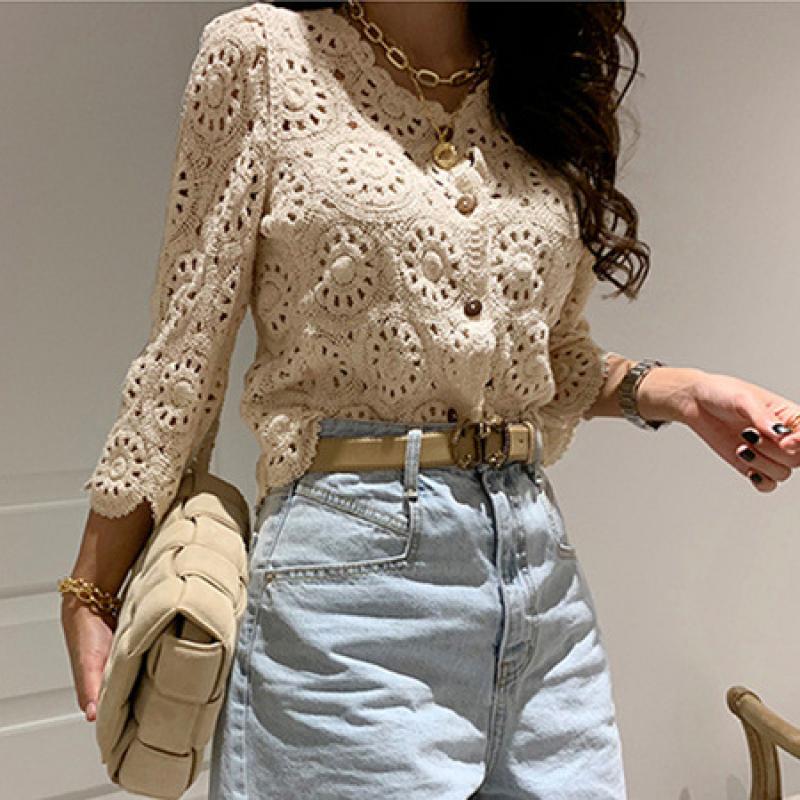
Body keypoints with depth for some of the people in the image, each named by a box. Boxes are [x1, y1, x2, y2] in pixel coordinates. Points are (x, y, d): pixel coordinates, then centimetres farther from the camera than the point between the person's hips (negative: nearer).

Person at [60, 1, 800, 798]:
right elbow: (183, 359, -2)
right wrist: (90, 597, -2)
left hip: (539, 557, 5)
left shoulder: (542, 83, 10)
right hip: (354, 559, -4)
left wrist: (674, 390, 1)